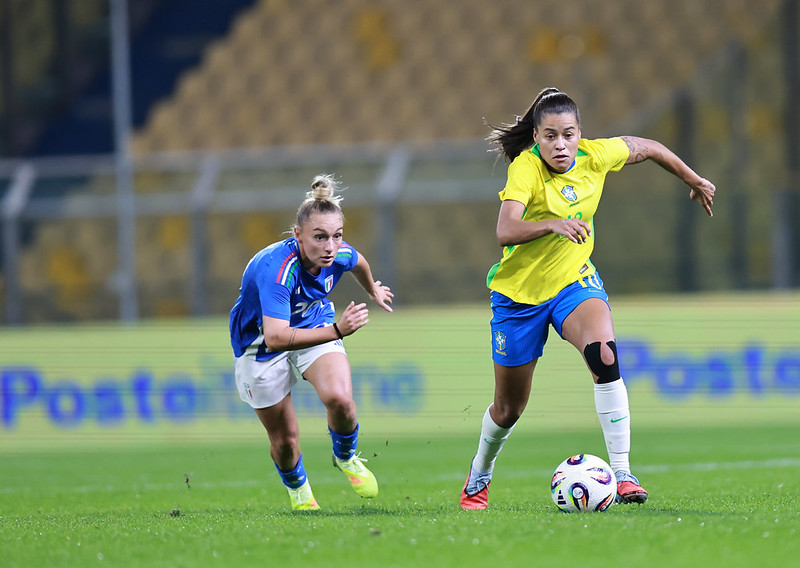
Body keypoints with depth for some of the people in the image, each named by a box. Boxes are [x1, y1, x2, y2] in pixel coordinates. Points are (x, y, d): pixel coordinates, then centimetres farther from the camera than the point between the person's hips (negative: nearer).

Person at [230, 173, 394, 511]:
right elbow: (275, 338, -49)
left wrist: (373, 291, 30)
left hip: (315, 325, 4)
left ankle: (345, 457, 9)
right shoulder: (277, 268, -39)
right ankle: (297, 489, 40)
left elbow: (358, 262, 9)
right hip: (260, 344, -3)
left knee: (340, 399, -24)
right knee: (284, 439, 5)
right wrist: (336, 331, -58)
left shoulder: (340, 255, -20)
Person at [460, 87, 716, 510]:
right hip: (520, 292, -2)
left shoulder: (595, 157, -11)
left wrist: (695, 182, 22)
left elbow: (646, 148, 10)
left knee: (604, 356, -30)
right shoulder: (526, 167, -24)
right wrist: (552, 224, -56)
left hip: (574, 282, 2)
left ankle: (622, 474, -28)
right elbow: (505, 232, -39)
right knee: (508, 409, 10)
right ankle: (479, 477, 43)